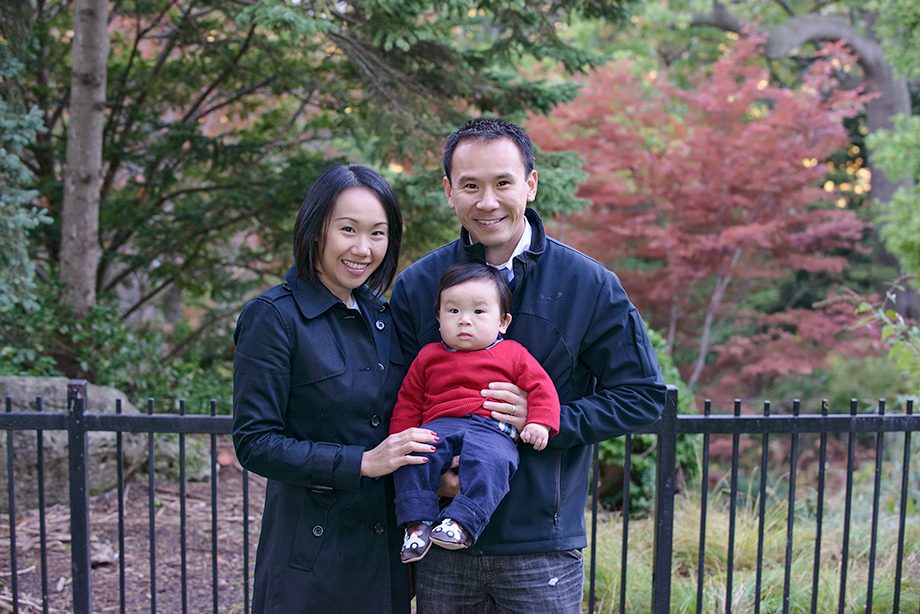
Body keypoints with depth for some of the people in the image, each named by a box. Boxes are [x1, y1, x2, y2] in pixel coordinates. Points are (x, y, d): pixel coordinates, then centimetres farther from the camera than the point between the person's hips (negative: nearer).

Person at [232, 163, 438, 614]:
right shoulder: (273, 318, -13)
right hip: (313, 555, -6)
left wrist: (433, 468, -3)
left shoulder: (380, 315, 8)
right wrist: (362, 462, -21)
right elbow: (254, 444, -16)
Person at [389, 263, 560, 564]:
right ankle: (417, 522, -21)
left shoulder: (513, 354, 15)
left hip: (492, 430, -2)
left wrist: (539, 422, -7)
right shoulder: (428, 357, 21)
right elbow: (408, 402, 23)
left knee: (489, 460, -37)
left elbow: (540, 386, 10)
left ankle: (462, 522, -37)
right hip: (439, 426, 2)